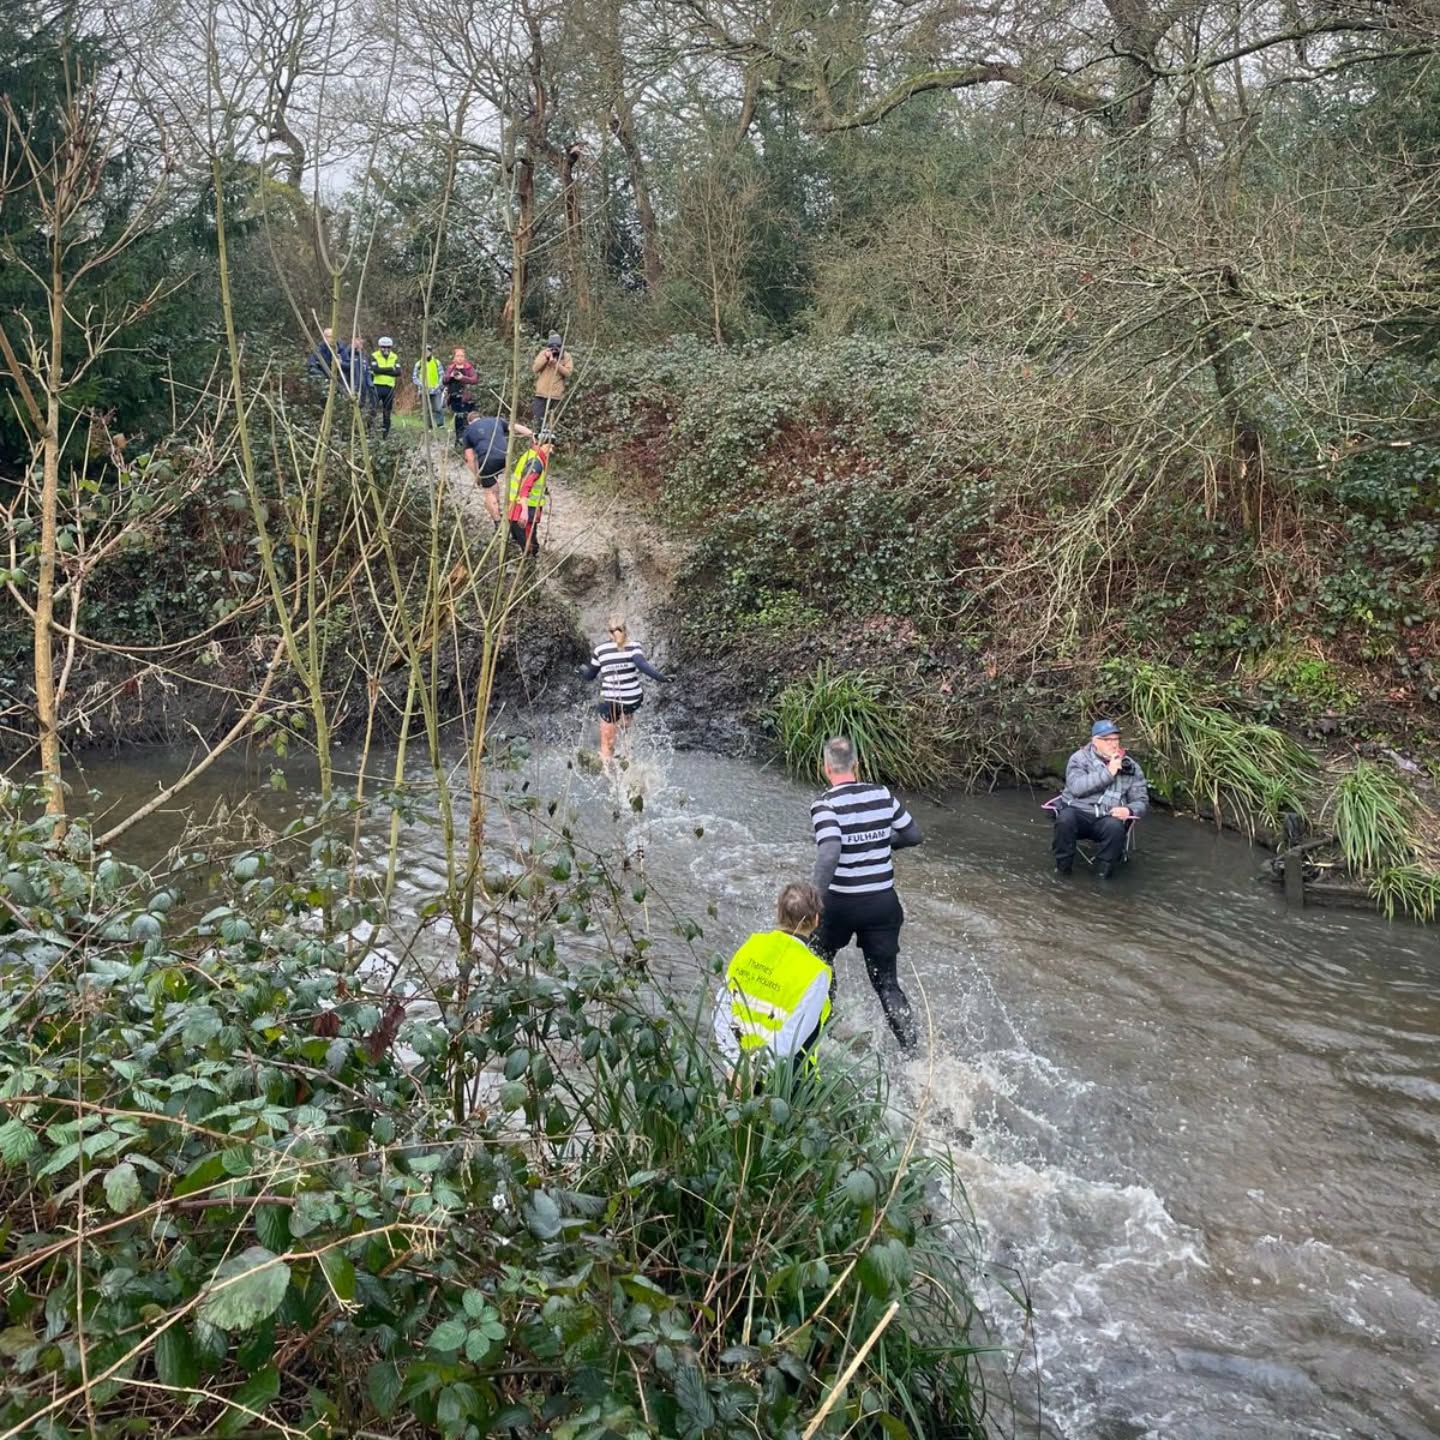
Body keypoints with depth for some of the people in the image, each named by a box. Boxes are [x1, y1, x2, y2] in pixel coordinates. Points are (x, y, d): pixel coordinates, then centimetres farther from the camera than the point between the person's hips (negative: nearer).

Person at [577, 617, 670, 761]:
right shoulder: (633, 647, -5)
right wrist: (661, 678, -24)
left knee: (606, 745, 7)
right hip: (633, 700, 1)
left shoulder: (600, 649, -1)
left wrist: (582, 669, 30)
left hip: (610, 702, -1)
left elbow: (589, 676, 10)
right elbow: (642, 665, -23)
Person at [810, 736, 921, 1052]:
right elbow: (914, 835, 10)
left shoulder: (825, 805, -15)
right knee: (886, 981, 11)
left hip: (841, 903, -3)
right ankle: (911, 1048, 0)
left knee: (821, 956, 28)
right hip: (883, 901, 3)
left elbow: (830, 853, -30)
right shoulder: (882, 795, -1)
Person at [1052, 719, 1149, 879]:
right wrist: (1108, 772, -16)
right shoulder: (1079, 758, 3)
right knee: (1065, 818, -35)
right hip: (1078, 812, -1)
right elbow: (1076, 787, -15)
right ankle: (1063, 864, -13)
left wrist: (1129, 810, -12)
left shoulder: (1131, 767, 11)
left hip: (1107, 818, 1)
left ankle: (1106, 869, -12)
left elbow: (1141, 800, 12)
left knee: (1115, 827, -34)